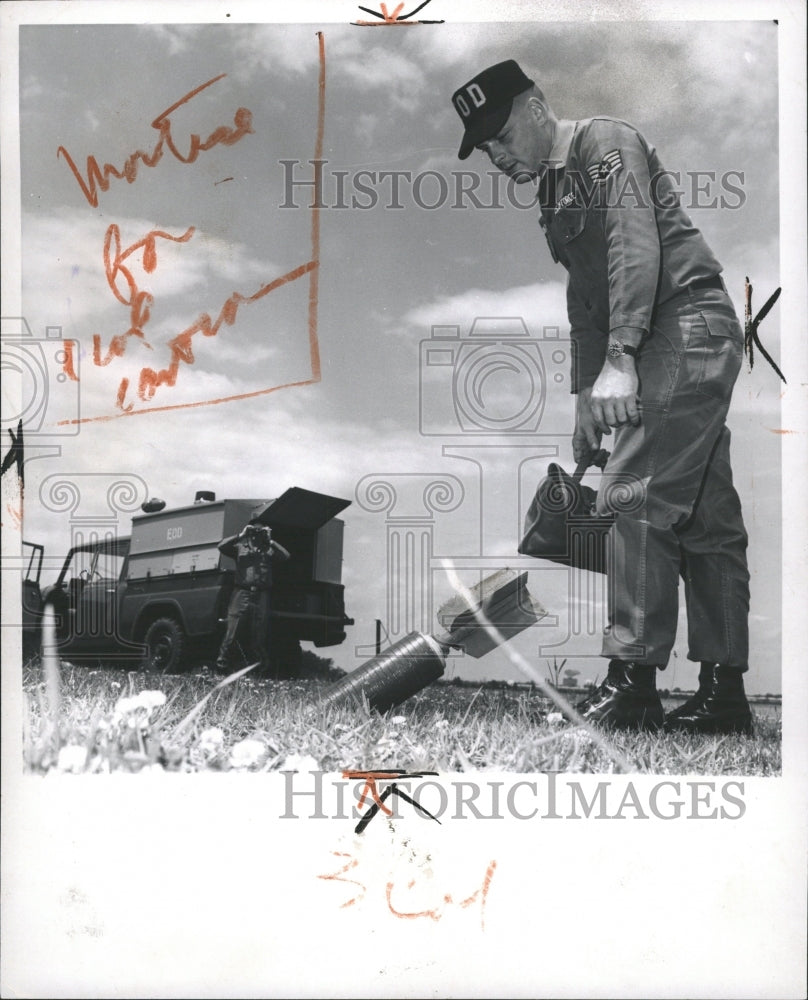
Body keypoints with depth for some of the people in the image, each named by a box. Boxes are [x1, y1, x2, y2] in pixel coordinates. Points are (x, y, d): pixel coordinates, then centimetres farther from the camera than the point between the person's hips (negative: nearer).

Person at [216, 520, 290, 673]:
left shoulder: (269, 549, 14)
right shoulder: (240, 547, 13)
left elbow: (286, 556, 0)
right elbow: (221, 546, -1)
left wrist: (270, 541, -4)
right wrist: (240, 535, -4)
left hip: (262, 595, 1)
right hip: (242, 592, -1)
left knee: (260, 633, 6)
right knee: (232, 627, -7)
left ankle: (263, 666, 13)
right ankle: (222, 659, -2)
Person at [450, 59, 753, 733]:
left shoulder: (604, 141, -6)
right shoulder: (556, 190, 22)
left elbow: (636, 243, -20)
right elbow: (584, 298, 26)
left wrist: (619, 358, -28)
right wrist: (586, 394, 22)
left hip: (688, 327, -10)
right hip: (673, 347, 10)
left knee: (637, 499, -15)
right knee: (706, 517, 8)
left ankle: (632, 686, -13)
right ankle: (724, 695, 12)